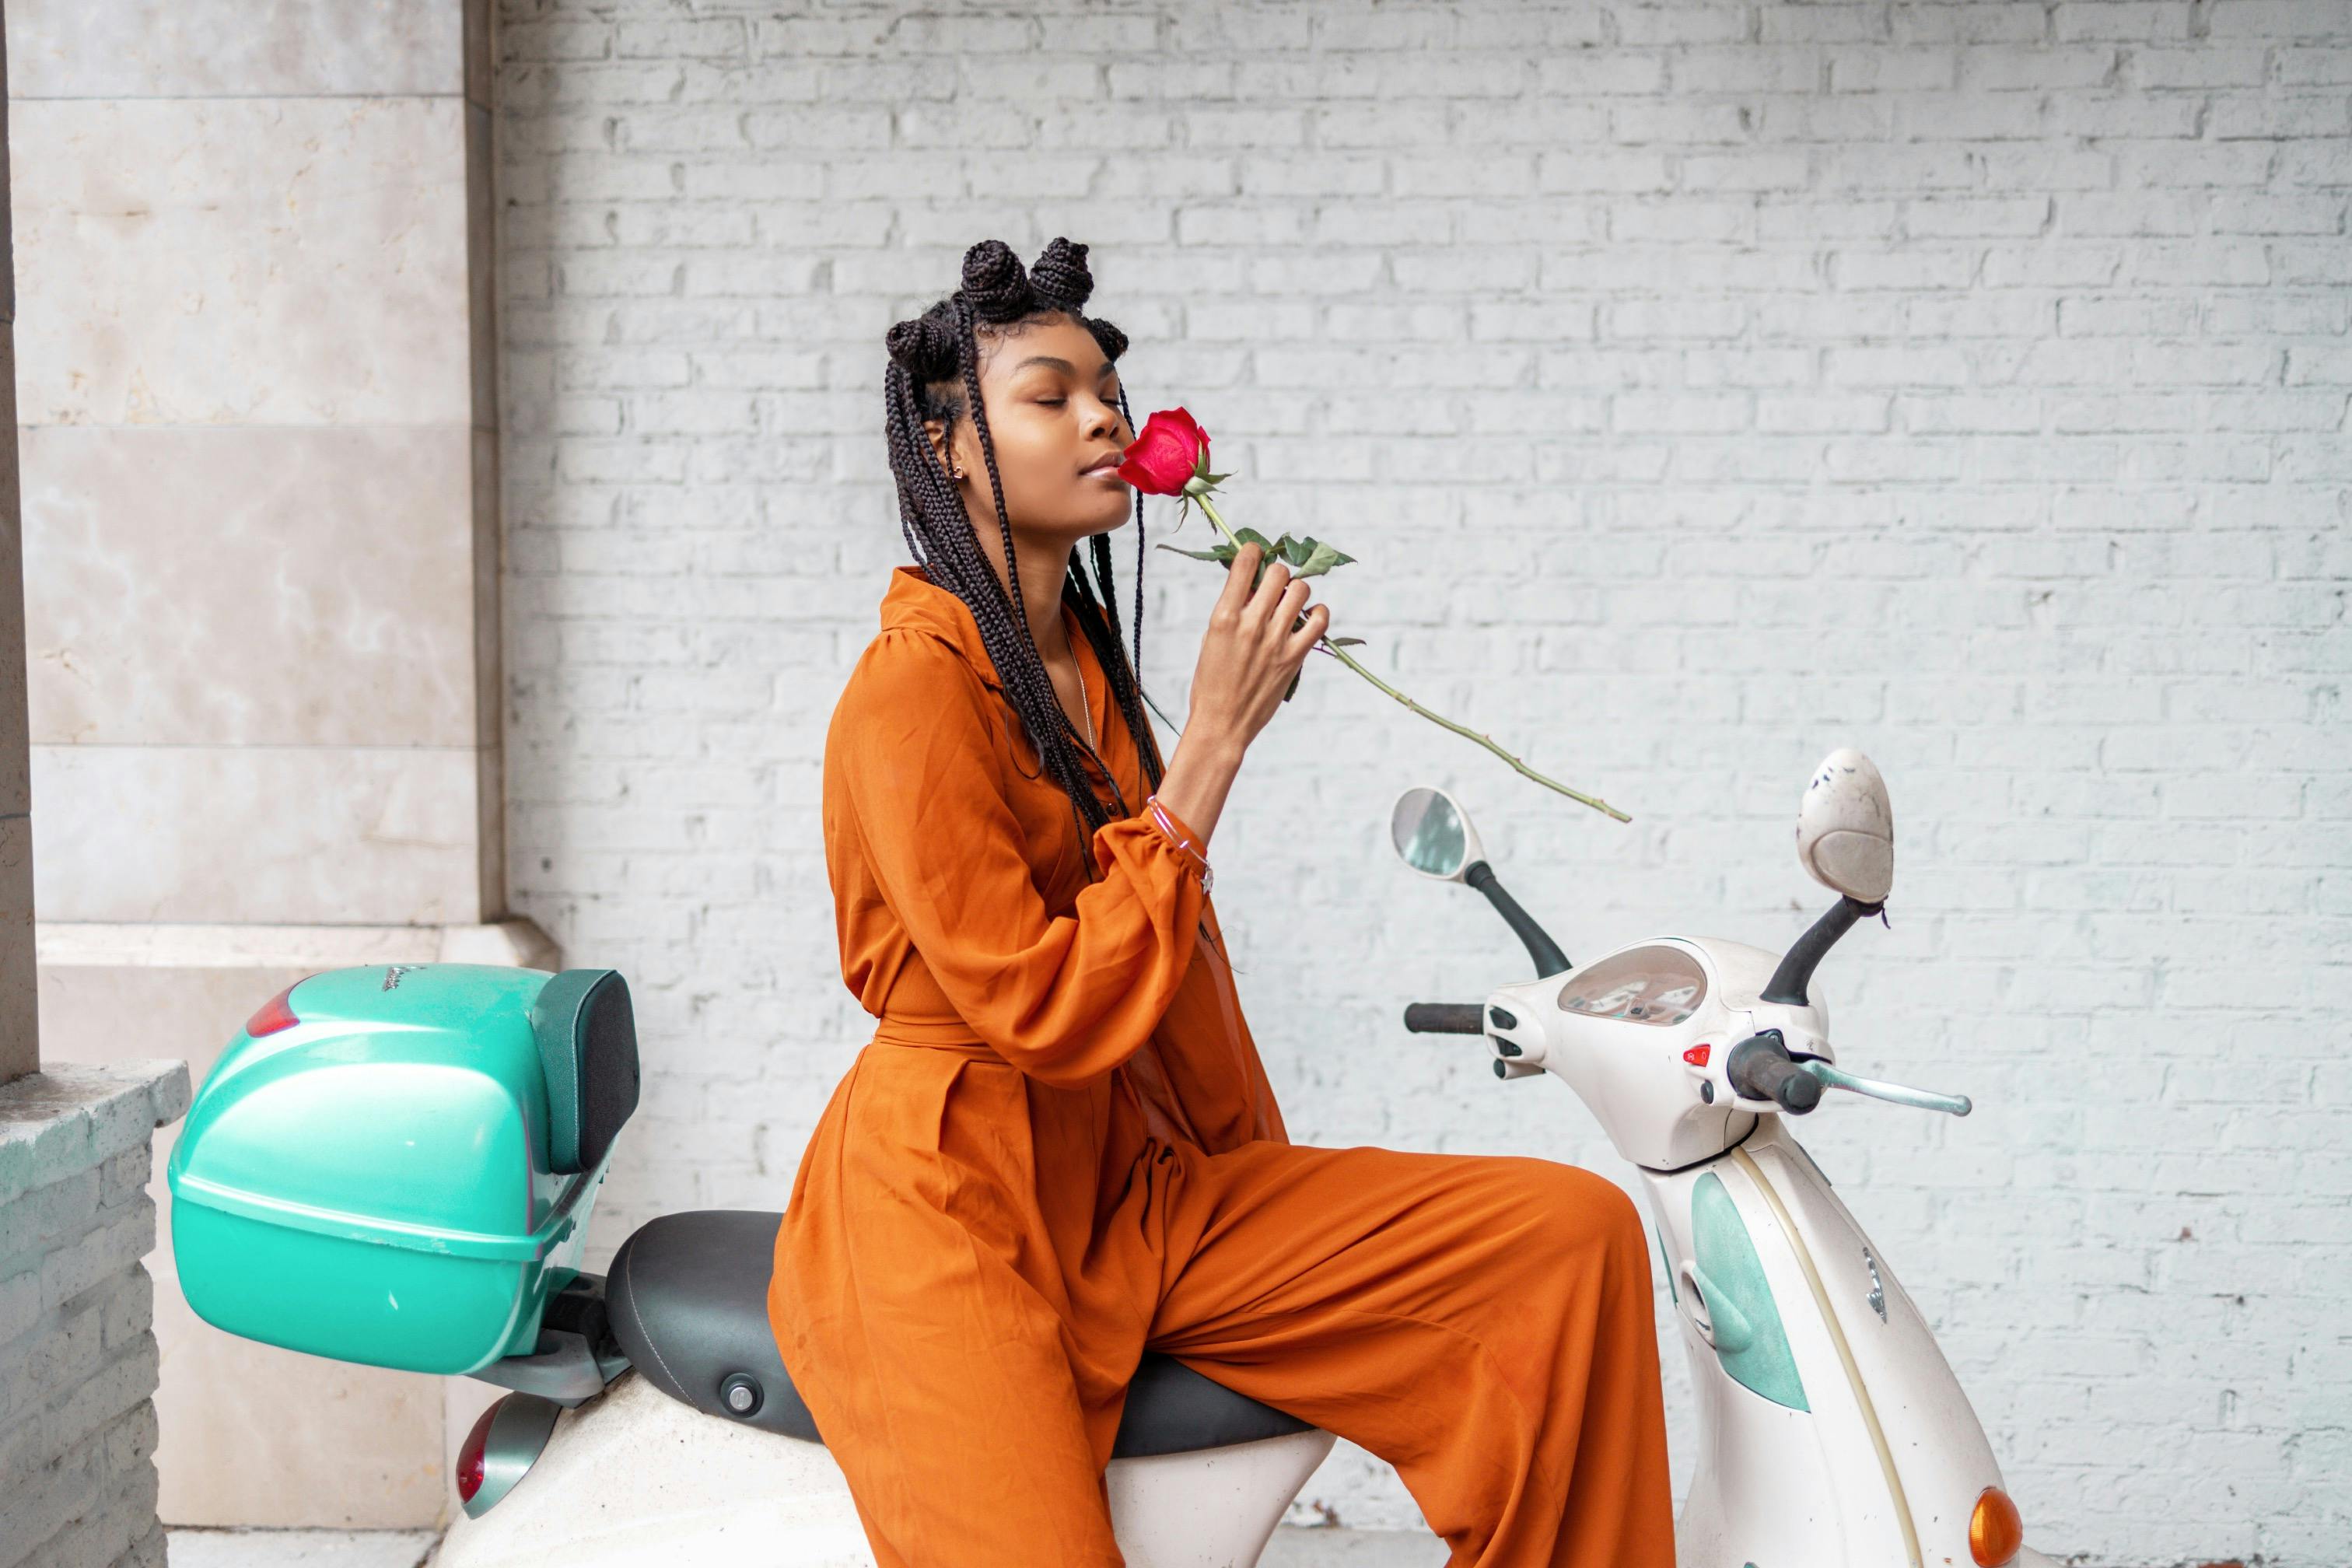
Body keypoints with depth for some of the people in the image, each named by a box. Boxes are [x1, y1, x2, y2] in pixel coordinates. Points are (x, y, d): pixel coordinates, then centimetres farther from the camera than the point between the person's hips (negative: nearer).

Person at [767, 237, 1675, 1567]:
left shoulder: (1085, 657, 12)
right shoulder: (916, 686, -13)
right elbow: (1048, 1009, -20)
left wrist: (1269, 1188, 18)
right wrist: (1215, 737, -19)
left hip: (1125, 1196, 7)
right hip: (951, 1215, -7)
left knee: (1575, 1231, -7)